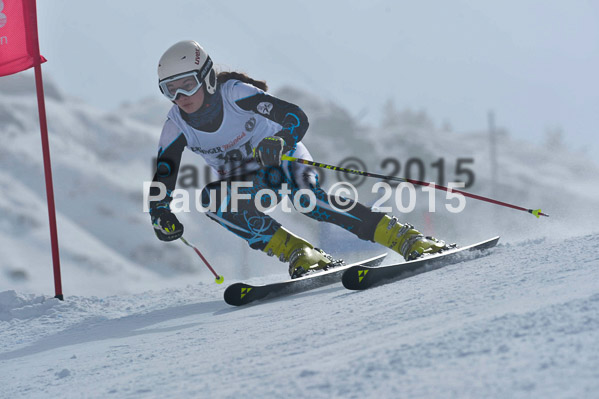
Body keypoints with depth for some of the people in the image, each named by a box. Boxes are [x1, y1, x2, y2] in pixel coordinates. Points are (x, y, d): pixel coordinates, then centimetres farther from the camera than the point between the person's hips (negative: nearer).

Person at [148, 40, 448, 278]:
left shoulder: (235, 93, -24)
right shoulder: (176, 127, -13)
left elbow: (297, 119, -30)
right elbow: (162, 178, -12)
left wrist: (279, 143, -51)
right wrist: (161, 216, -31)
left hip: (284, 160, -4)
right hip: (248, 185, 4)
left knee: (307, 198, -36)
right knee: (211, 198, -28)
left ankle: (406, 239, -37)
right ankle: (297, 252, -27)